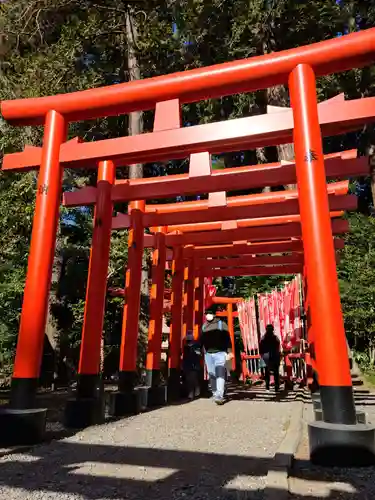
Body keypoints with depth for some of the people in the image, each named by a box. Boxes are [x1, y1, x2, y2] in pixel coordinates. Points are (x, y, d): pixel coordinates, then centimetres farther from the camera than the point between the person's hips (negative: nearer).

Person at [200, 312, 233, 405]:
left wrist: (229, 352, -10)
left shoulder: (221, 324, 3)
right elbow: (201, 340, 15)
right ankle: (215, 394, 18)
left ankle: (219, 396, -13)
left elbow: (227, 339, -3)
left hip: (220, 353, -4)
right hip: (208, 354, 4)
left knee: (220, 374, -11)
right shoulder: (204, 326, 14)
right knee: (212, 375, 7)